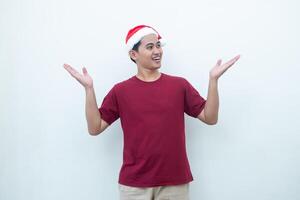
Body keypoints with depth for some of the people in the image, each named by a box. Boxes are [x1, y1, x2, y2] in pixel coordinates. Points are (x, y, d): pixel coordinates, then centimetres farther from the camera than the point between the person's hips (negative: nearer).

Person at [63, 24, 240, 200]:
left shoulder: (180, 85, 2)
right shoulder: (120, 91, 1)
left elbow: (210, 118, 0)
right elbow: (95, 128, -2)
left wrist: (213, 79, -9)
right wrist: (89, 88, -10)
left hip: (175, 181, 1)